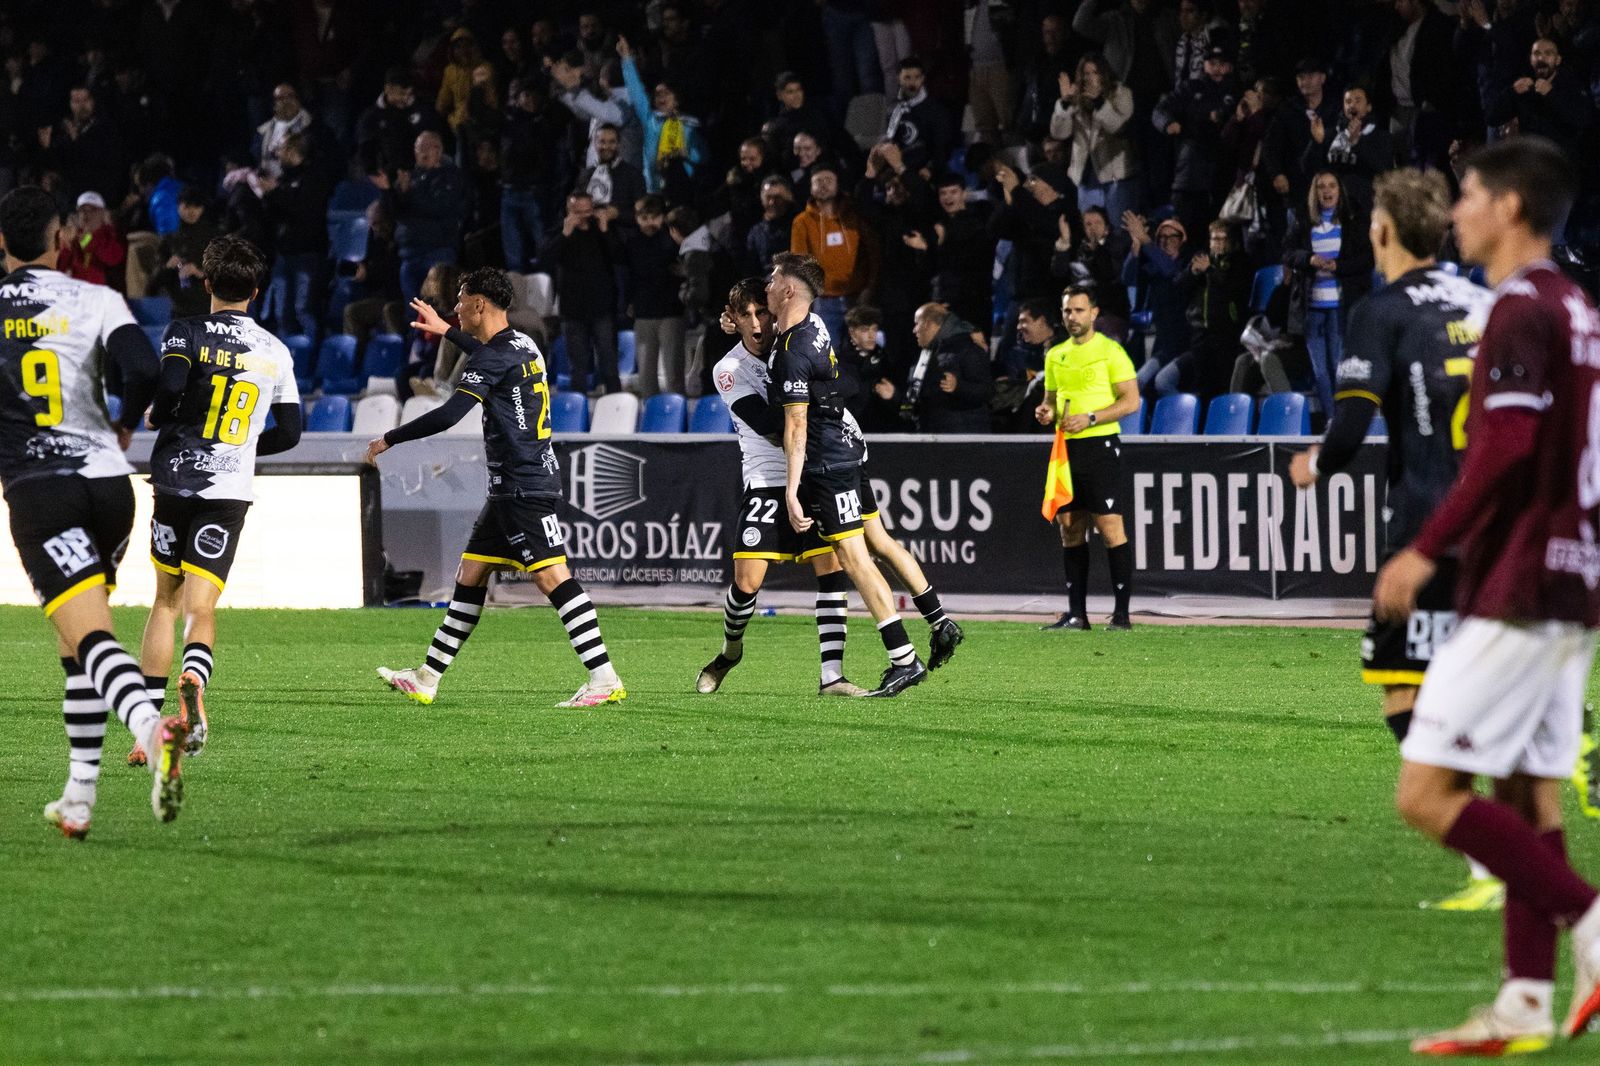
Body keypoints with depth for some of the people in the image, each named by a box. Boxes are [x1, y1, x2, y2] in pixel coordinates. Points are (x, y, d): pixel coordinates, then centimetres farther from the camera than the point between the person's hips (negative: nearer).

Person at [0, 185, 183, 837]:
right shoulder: (94, 301, 1)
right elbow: (143, 371, -12)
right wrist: (124, 427, 9)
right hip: (107, 480, 3)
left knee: (88, 635, -16)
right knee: (78, 643, 18)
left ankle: (151, 727, -45)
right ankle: (79, 797, 18)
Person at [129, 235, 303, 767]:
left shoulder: (186, 334, -2)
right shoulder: (276, 352, 9)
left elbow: (171, 389, -19)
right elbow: (289, 433, 13)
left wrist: (154, 416, 3)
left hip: (175, 480, -1)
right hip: (229, 490, 1)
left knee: (166, 599, 15)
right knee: (201, 610, -4)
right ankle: (194, 677, -38)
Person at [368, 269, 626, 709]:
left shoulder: (494, 356, -15)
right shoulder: (522, 345, 13)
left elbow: (449, 415, -22)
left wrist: (388, 440, -10)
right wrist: (446, 331, 49)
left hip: (525, 486, -10)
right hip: (512, 487, 10)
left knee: (552, 577, -14)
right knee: (471, 574, 12)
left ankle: (604, 679, -19)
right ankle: (426, 680, 17)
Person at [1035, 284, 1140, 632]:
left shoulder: (1110, 351, -5)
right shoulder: (1055, 356, 15)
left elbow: (1131, 401, -10)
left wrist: (1090, 418, -18)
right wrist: (1046, 411, 2)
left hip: (1100, 445, -7)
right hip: (1066, 447, 7)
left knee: (1110, 528, -9)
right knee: (1070, 530, 6)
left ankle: (1122, 613, -7)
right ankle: (1076, 613, 10)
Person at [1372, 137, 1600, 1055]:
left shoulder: (1522, 311, -13)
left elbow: (1506, 452, -23)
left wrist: (1427, 550, -19)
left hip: (1515, 592, -10)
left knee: (1428, 792, -9)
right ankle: (1525, 1005, 7)